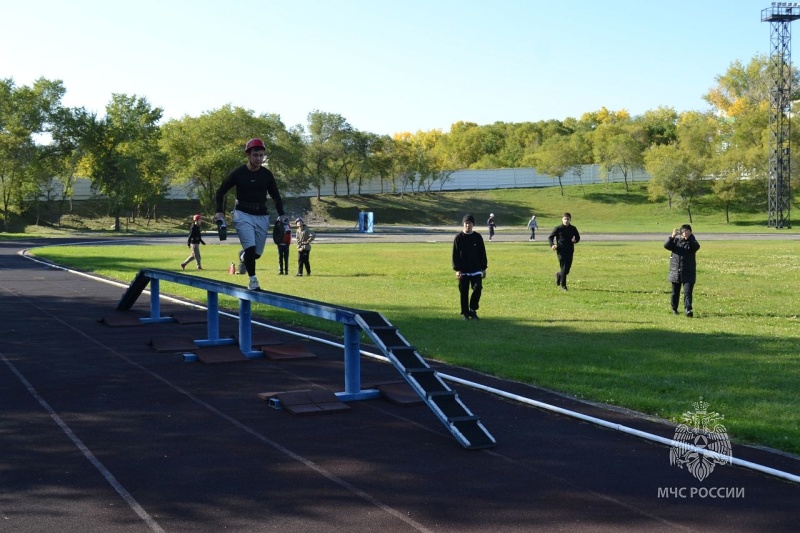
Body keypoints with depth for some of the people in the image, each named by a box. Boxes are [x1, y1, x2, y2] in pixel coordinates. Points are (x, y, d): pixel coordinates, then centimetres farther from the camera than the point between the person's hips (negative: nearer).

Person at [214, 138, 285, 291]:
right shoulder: (238, 173, -5)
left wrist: (281, 215, 1)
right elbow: (221, 191, 6)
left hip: (262, 216, 3)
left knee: (257, 253, 6)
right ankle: (253, 280, -10)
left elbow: (276, 196, 12)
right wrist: (219, 211, -5)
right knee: (250, 247, -20)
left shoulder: (267, 175, 1)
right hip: (243, 215, -3)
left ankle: (244, 257, 41)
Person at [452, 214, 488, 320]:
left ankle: (472, 310, 11)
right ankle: (465, 313, 14)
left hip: (476, 270, 2)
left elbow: (482, 253, 9)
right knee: (464, 292, 2)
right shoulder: (458, 238, -2)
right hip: (463, 271, -2)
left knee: (478, 289, -7)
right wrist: (457, 269, -11)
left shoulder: (478, 237, 4)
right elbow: (455, 255, -3)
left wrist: (484, 268, 7)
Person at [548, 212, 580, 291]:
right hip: (561, 251, -4)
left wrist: (575, 240, -8)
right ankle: (563, 285, 1)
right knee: (564, 268, -8)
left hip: (570, 251, 4)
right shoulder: (558, 228, -3)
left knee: (567, 269, 8)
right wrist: (552, 245, -18)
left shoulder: (573, 229, 6)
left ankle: (559, 274, 41)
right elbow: (550, 237, 1)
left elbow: (578, 237, 17)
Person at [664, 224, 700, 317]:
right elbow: (666, 245, -11)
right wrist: (672, 236, -26)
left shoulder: (691, 242, 1)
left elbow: (696, 247, -21)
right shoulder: (676, 240, 4)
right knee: (675, 292, 14)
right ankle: (674, 309, 30)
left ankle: (688, 310, -20)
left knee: (688, 292, -14)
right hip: (675, 272, 2)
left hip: (688, 273, -2)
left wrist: (689, 238, -33)